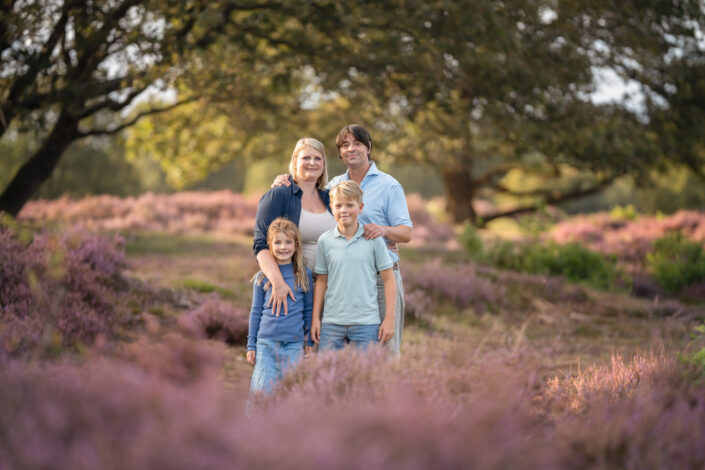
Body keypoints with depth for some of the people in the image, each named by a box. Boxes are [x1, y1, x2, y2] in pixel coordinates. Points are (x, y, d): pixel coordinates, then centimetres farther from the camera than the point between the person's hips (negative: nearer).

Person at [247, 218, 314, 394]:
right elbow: (256, 312, 11)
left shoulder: (304, 275, 6)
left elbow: (308, 310, 13)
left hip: (294, 344, 0)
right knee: (263, 390, -6)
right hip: (266, 342, 0)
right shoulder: (262, 277, 6)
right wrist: (251, 345, 9)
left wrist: (309, 342, 13)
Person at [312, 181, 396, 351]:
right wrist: (315, 318, 9)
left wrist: (389, 319, -2)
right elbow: (321, 281, 11)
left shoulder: (373, 239, -1)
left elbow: (388, 280, 2)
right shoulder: (325, 241, 4)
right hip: (331, 323, 2)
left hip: (366, 323, -2)